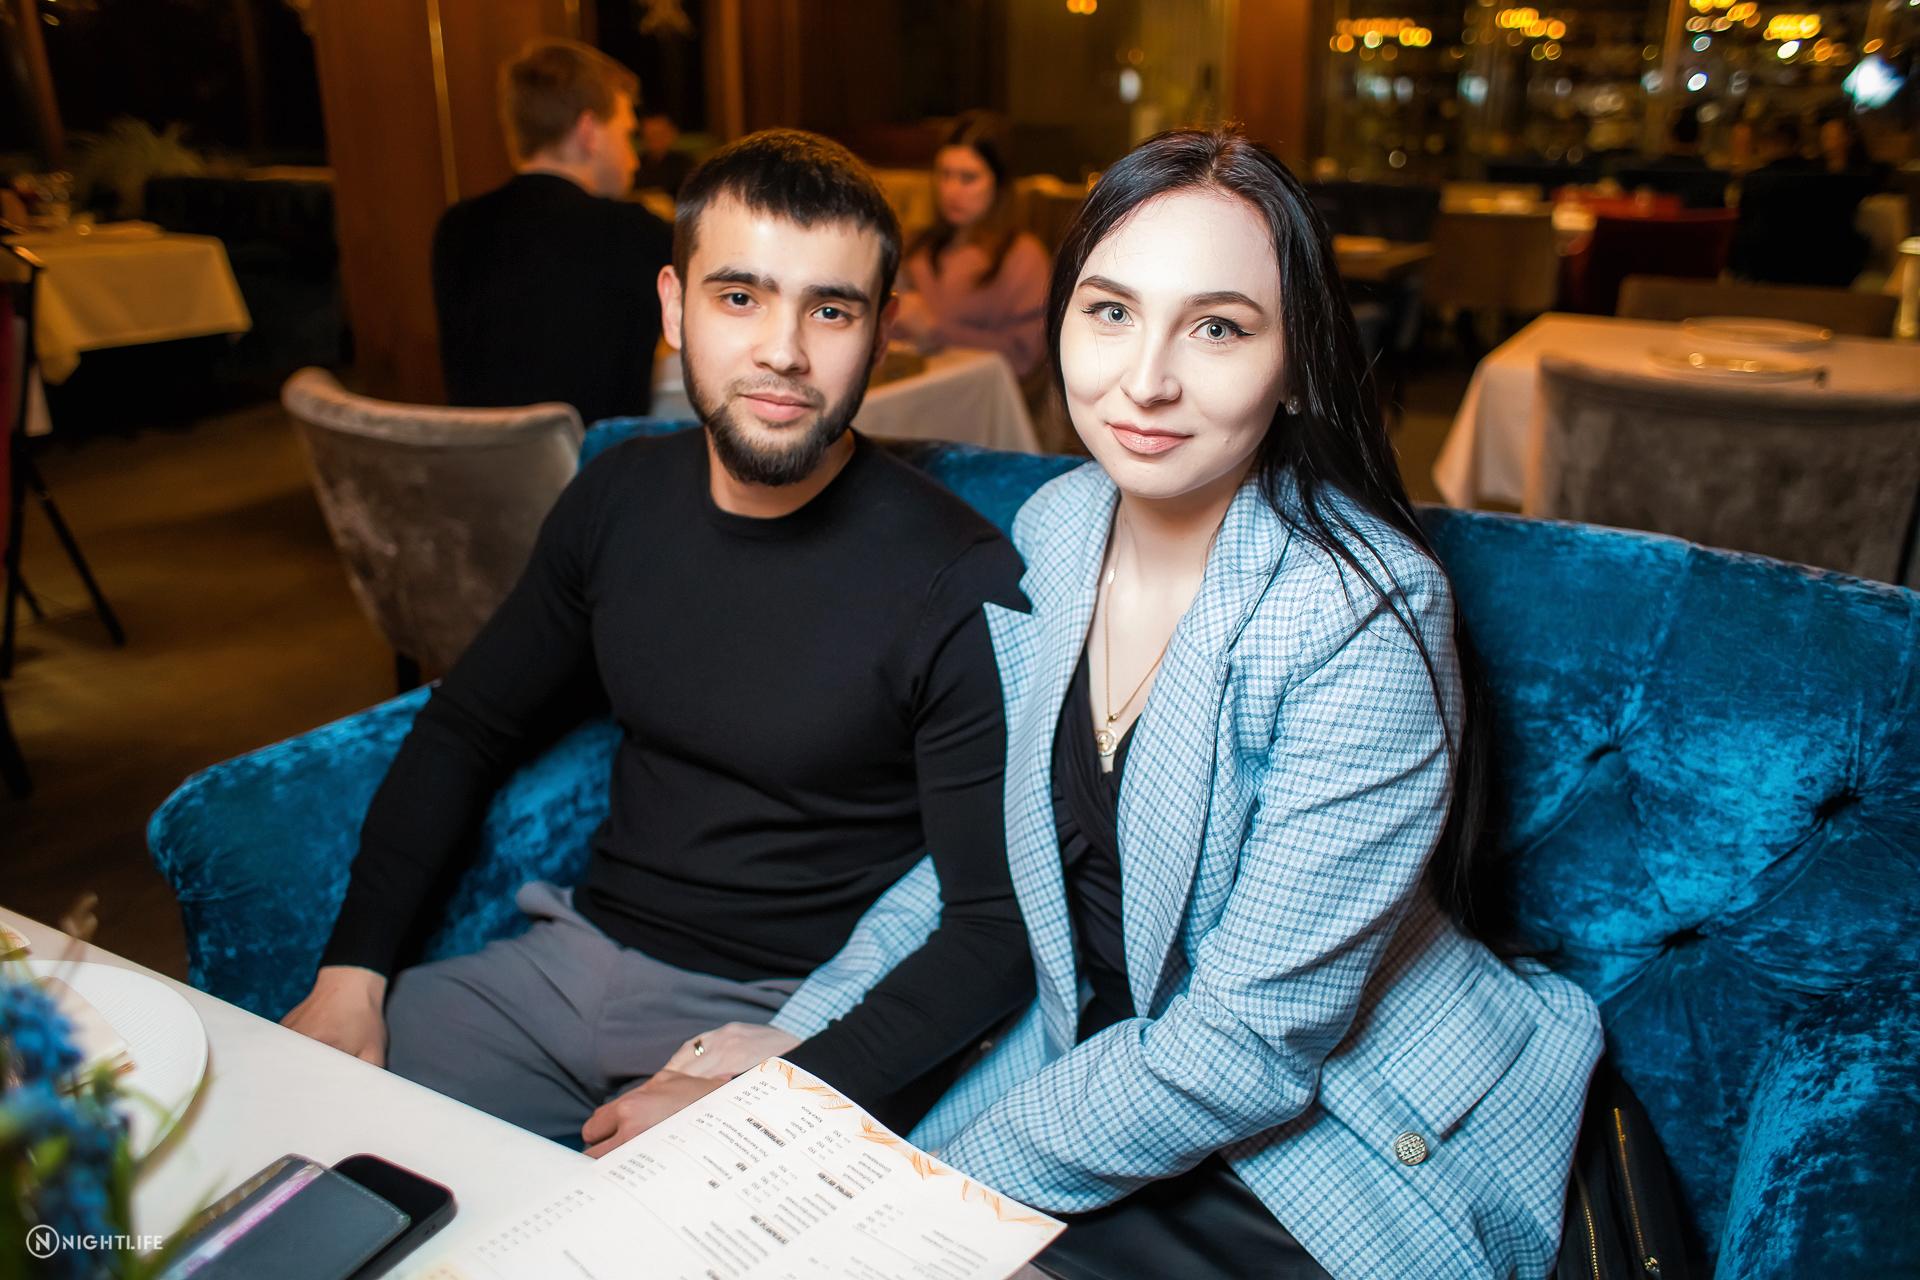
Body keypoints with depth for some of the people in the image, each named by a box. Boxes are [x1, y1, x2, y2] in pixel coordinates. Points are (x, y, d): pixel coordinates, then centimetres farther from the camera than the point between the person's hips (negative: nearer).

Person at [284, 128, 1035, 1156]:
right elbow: (469, 727, 12)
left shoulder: (961, 585, -18)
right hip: (577, 956, 6)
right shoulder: (620, 499, 0)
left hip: (786, 1022, -5)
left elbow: (1001, 928, -17)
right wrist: (350, 971, 2)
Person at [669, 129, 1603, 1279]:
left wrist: (947, 1184, -17)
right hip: (1099, 1052, 5)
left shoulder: (1364, 616, -25)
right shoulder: (1053, 529, -5)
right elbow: (991, 842, 7)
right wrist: (794, 1040, -1)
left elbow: (1249, 1046, -23)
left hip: (1342, 1138, -5)